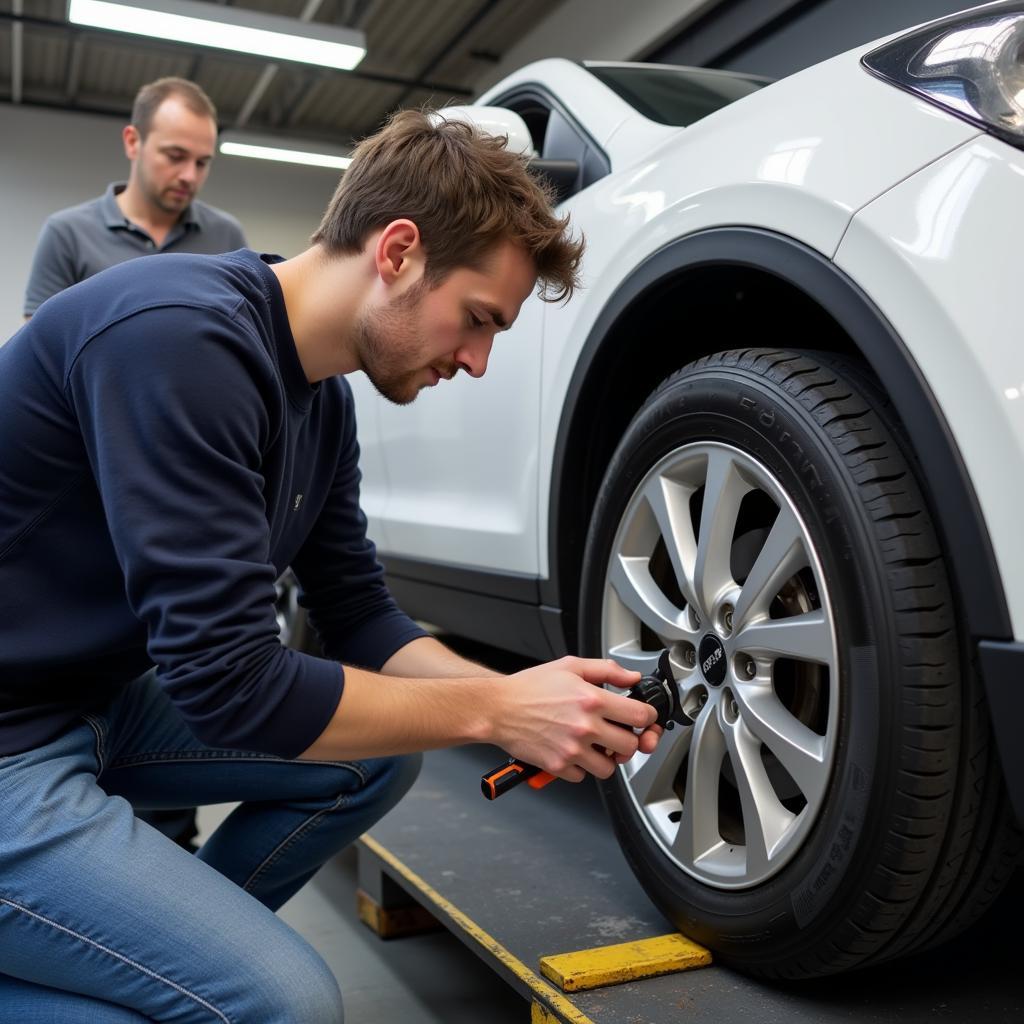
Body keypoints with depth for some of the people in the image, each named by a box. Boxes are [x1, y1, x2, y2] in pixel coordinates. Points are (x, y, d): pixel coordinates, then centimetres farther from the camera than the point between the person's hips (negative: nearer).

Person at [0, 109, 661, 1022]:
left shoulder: (322, 394, 3)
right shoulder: (183, 336, -27)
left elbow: (359, 613, 8)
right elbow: (226, 681, -28)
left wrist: (519, 694, -7)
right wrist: (494, 710, -19)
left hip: (105, 698, 9)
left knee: (379, 755, 5)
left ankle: (167, 948, 15)